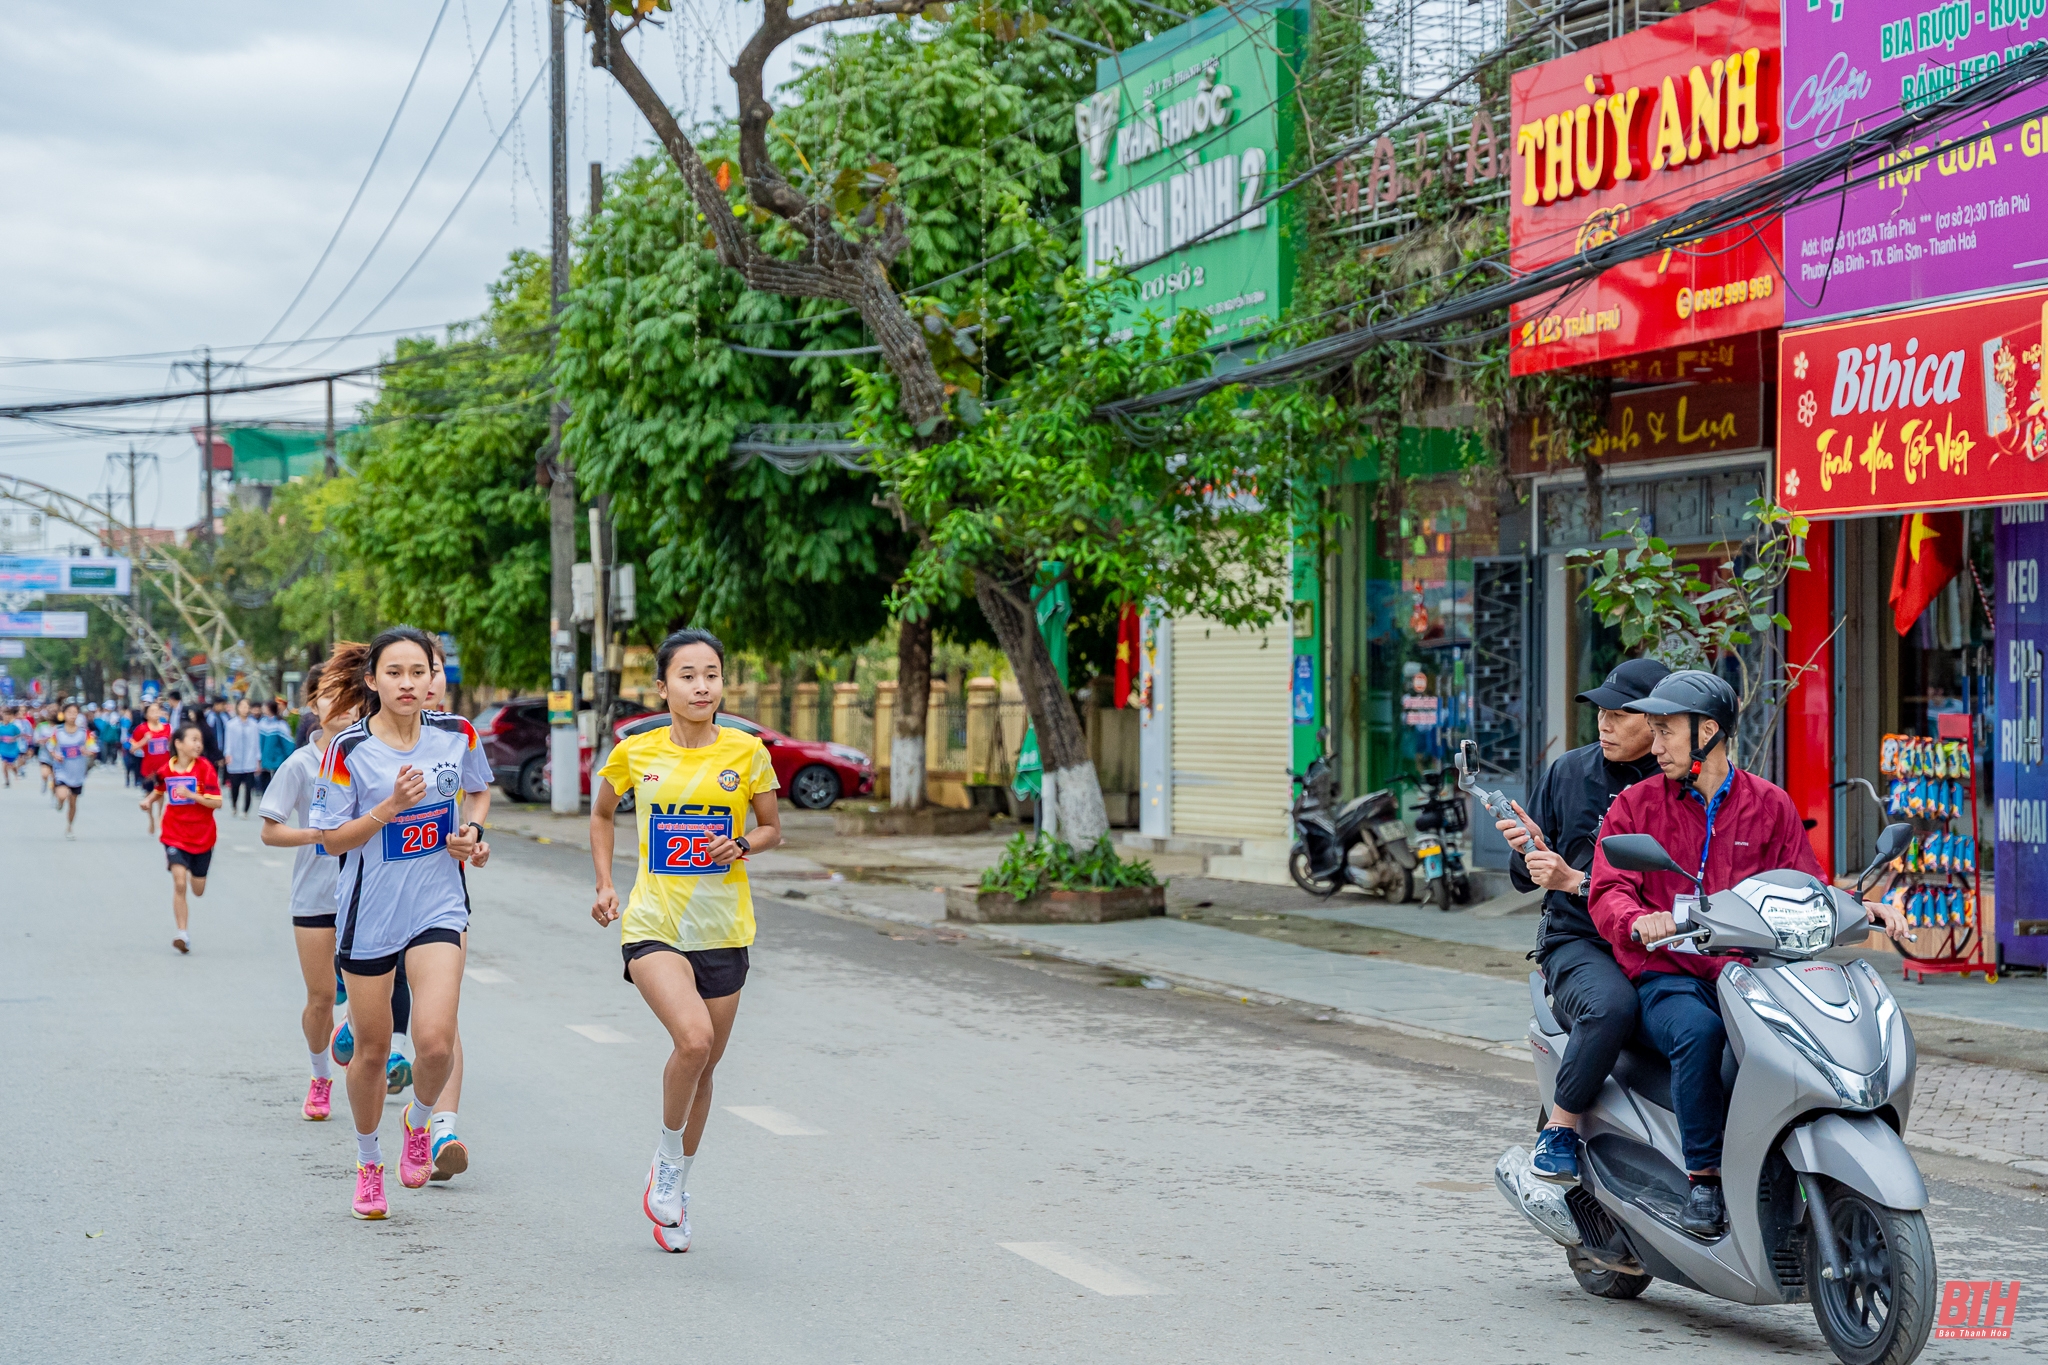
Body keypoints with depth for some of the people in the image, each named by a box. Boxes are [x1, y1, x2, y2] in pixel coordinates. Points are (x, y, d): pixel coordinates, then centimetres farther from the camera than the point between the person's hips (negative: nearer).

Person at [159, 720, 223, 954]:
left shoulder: (205, 768, -12)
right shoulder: (166, 770, -3)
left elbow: (217, 803, -15)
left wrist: (191, 794, -26)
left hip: (201, 836, 0)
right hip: (175, 836, 0)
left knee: (198, 890, 11)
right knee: (179, 883, -17)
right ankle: (183, 933, -13)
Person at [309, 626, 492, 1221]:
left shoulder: (457, 734, -2)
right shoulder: (349, 749, -10)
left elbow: (479, 791, 17)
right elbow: (332, 838, -7)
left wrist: (471, 830, -3)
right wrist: (391, 807, -21)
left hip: (438, 907, 1)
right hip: (370, 913, -1)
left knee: (436, 1041, -17)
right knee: (372, 1049, 9)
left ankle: (418, 1122, 16)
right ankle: (368, 1161, 34)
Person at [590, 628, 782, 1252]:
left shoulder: (746, 752, -2)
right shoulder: (635, 753, -2)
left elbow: (772, 829, 10)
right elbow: (602, 813, 16)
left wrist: (742, 844, -12)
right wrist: (604, 884, 5)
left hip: (723, 931, 2)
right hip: (653, 925, -2)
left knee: (704, 1063, 11)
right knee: (694, 1039, -24)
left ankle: (675, 1194, 32)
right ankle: (667, 1159, 2)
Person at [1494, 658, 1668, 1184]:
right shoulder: (1569, 771, 10)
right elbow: (1526, 880, 17)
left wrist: (1576, 881, -15)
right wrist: (1527, 849, -7)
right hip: (1578, 941, 0)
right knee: (1611, 1004, -35)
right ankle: (1559, 1127, -15)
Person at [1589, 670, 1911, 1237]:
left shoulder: (1770, 805, 14)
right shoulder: (1636, 804, 9)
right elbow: (1608, 890, -3)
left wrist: (1864, 909, -6)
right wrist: (1639, 922, -26)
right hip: (1666, 977, -1)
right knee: (1698, 1032, -36)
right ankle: (1703, 1178, -25)